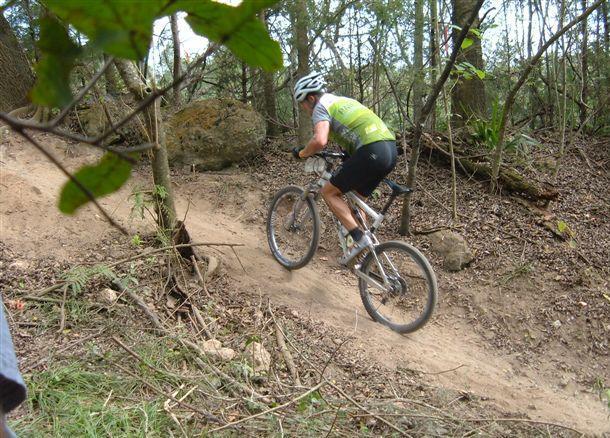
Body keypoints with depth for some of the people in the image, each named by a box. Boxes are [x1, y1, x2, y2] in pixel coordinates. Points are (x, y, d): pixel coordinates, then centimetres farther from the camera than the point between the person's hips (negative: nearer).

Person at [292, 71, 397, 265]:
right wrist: (346, 153, 39)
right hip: (391, 149, 9)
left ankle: (359, 238, -6)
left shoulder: (321, 106, 1)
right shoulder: (343, 101, 28)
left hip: (372, 151, -9)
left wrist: (302, 153, 0)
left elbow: (320, 141, -18)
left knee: (329, 192, 4)